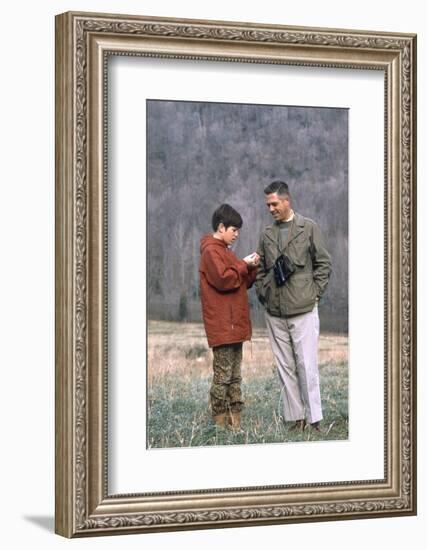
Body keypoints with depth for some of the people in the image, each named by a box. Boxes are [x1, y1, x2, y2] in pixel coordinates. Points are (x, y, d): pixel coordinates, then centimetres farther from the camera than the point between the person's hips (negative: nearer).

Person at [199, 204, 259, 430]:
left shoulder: (224, 251, 21)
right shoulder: (211, 251, -9)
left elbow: (242, 282, 23)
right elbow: (223, 279, -21)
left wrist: (251, 268, 6)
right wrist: (244, 265, -10)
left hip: (235, 325, 10)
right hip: (222, 325, -10)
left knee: (235, 377, 10)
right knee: (223, 376, -8)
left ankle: (235, 422, 13)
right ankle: (220, 422, -4)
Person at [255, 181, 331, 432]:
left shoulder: (309, 228, 0)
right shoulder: (267, 234, 12)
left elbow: (323, 263, 2)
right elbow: (261, 269, 20)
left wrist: (314, 294, -4)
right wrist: (263, 293, 8)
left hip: (303, 310, -4)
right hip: (275, 313, 5)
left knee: (307, 366, -7)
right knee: (285, 367, 6)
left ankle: (314, 419, -2)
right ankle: (296, 418, 11)